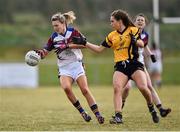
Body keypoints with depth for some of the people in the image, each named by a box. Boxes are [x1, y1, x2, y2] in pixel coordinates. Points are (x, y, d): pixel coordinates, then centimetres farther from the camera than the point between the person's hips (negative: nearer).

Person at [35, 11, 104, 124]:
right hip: (64, 68, 2)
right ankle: (82, 112, -11)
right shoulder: (54, 37, 3)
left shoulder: (73, 32, -5)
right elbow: (45, 51, 6)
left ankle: (98, 115, -5)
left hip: (76, 65, -2)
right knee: (66, 87, -25)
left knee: (85, 90, -11)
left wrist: (67, 46, -21)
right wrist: (39, 52, -17)